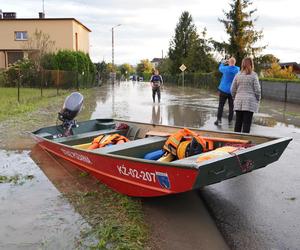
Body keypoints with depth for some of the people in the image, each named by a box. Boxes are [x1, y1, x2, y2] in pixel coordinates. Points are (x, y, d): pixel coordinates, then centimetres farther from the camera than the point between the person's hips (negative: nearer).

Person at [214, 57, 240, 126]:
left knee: (221, 105, 2)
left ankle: (219, 120, -1)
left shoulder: (226, 68, -9)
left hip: (224, 90, -2)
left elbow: (220, 68, 13)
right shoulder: (238, 69, -4)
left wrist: (222, 63, 31)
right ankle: (230, 120, 11)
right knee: (231, 106, 8)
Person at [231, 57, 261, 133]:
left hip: (238, 102, 4)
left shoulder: (238, 75, 5)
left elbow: (233, 89, 7)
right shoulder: (253, 75, -6)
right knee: (247, 123, 0)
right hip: (250, 101, -3)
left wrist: (235, 98, 18)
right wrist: (258, 100, 7)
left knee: (238, 122, 10)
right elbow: (257, 90, -6)